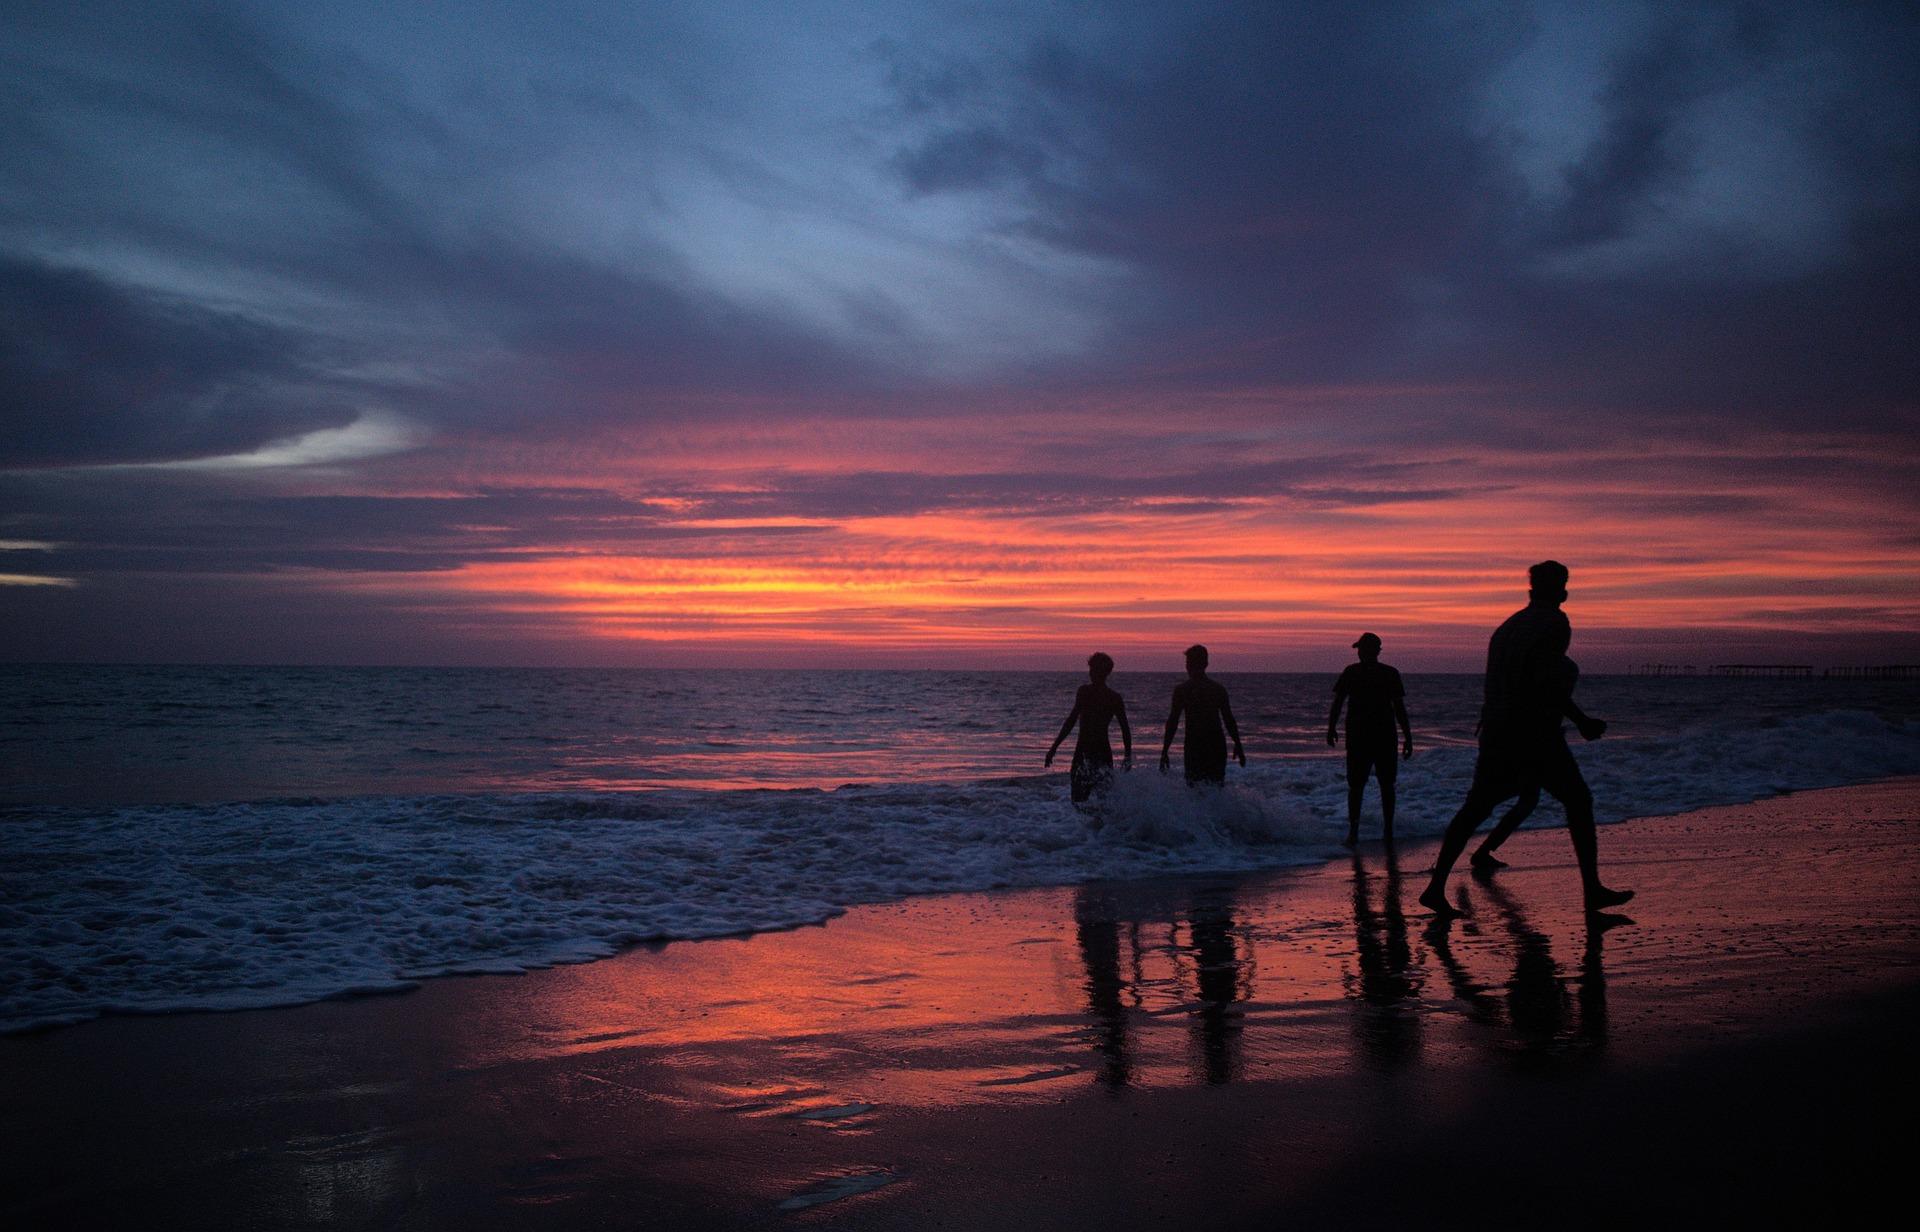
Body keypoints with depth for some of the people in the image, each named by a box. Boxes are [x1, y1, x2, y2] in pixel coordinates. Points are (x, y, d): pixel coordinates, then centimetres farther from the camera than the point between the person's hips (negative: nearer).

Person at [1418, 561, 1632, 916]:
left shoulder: (1508, 625, 18)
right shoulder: (1554, 622, -6)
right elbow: (1548, 679, -18)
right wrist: (1581, 721, -10)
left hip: (1496, 731, 7)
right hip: (1536, 733, -7)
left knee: (1474, 809, 6)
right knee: (1578, 801, 8)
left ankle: (1436, 887, -2)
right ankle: (1592, 889, 8)